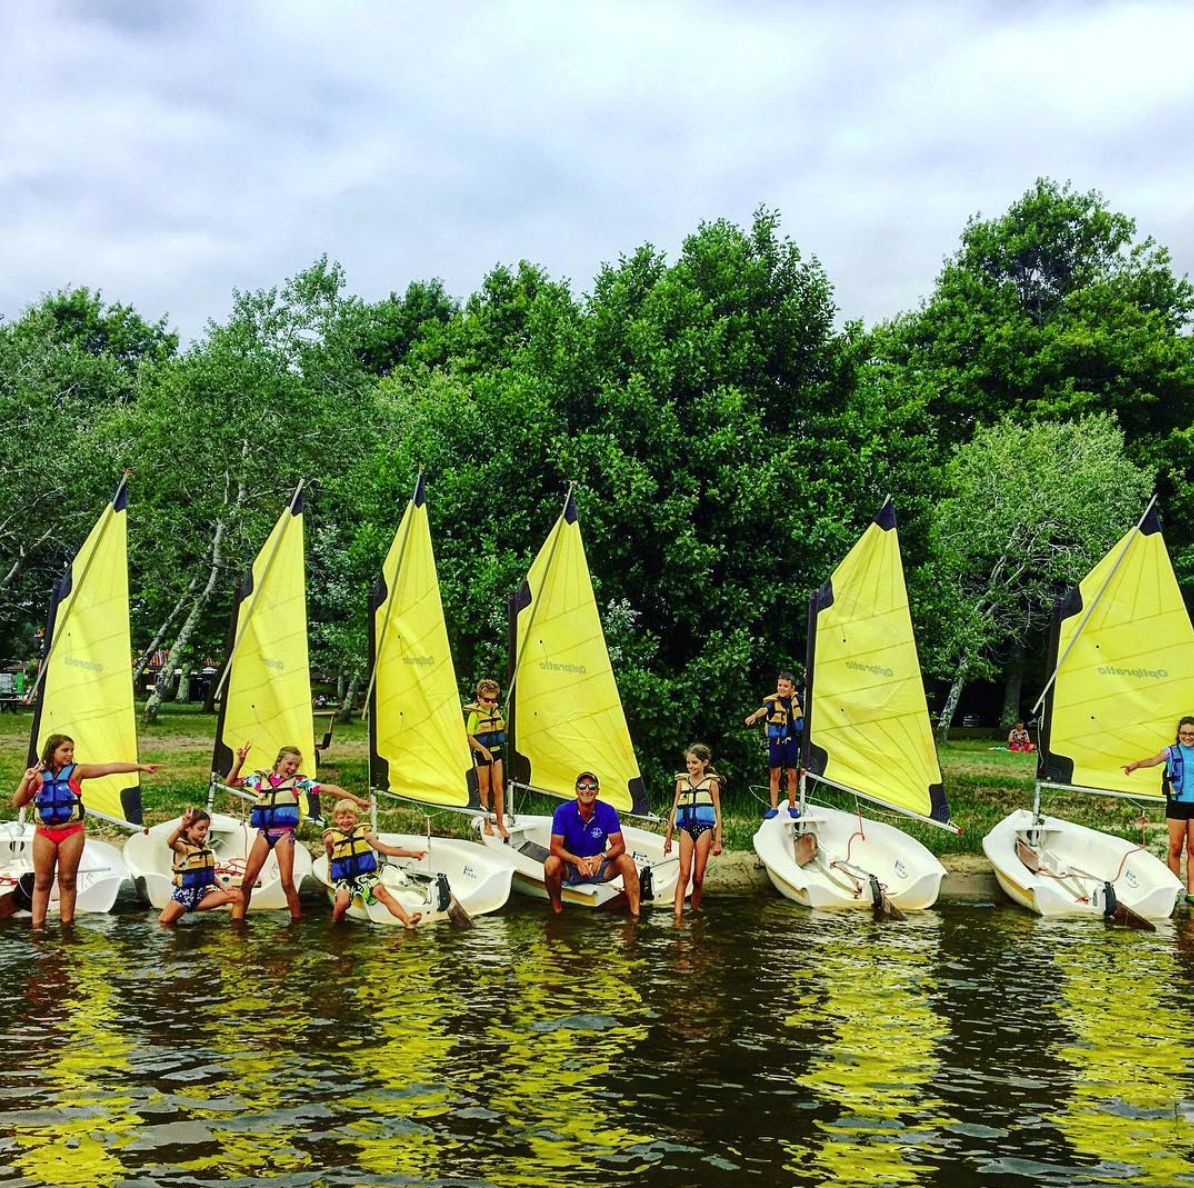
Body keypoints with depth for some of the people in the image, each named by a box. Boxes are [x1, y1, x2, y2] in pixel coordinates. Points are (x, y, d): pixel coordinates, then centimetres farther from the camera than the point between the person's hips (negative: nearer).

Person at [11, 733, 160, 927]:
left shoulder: (76, 771, 1)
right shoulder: (39, 774, 5)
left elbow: (110, 768, -5)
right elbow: (17, 803, 7)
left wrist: (140, 766, -9)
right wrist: (26, 780, -8)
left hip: (72, 833, -1)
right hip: (44, 833, 1)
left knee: (68, 881, 4)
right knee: (41, 882, 5)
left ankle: (66, 926, 11)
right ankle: (37, 927, 8)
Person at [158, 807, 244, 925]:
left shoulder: (205, 847, 7)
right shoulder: (183, 847, -14)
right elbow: (170, 842, -40)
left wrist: (222, 887, 2)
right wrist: (182, 826, -58)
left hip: (202, 893, 5)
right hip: (185, 893, -5)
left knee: (237, 895, -8)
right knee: (164, 922, -10)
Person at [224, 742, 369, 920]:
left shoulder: (298, 781, 6)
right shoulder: (261, 777, 13)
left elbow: (328, 788, 2)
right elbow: (230, 782, 21)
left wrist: (357, 800, -2)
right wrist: (239, 762, 6)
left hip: (284, 832, -3)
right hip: (263, 832, 3)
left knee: (287, 882, -9)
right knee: (247, 879, -1)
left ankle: (297, 921, 4)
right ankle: (236, 919, 6)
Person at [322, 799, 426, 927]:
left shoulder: (363, 834, 4)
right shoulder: (331, 838, 0)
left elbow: (386, 849, 2)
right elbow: (330, 860, 17)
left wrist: (411, 853, -4)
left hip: (365, 874, 1)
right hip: (343, 877, -1)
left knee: (381, 891, -27)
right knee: (342, 902, -31)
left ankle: (408, 920, -41)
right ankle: (335, 926, 0)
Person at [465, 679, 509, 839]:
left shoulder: (495, 710, 6)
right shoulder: (475, 713, -12)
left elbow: (502, 728, 22)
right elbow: (469, 737, -15)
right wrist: (484, 749, -24)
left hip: (496, 752, 5)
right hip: (481, 753, -5)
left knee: (498, 788, 4)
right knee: (484, 789, 6)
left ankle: (501, 824, 8)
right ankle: (487, 824, 13)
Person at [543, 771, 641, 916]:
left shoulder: (608, 812, -10)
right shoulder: (563, 812, -14)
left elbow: (619, 846, -10)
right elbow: (555, 847, -17)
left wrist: (602, 856, -32)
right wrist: (578, 861, -34)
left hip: (599, 867, 2)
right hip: (570, 868, -1)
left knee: (626, 861, -24)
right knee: (551, 863, -33)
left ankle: (635, 914, -22)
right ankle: (557, 910, -13)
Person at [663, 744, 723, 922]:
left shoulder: (711, 782, 5)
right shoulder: (681, 781, 11)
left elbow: (717, 812, 6)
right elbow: (674, 809, 16)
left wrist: (718, 840, 1)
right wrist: (668, 837, 15)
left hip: (704, 829, -1)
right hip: (686, 829, 1)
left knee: (698, 877, 1)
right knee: (684, 874, -10)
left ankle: (695, 912, 15)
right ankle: (678, 915, -16)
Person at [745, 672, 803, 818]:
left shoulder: (796, 699, 3)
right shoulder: (772, 700, -8)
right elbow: (764, 709, -29)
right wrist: (754, 716, -51)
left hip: (792, 741, 2)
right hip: (776, 741, -2)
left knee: (793, 774, 6)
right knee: (775, 774, 3)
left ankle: (792, 806, 20)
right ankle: (774, 807, 10)